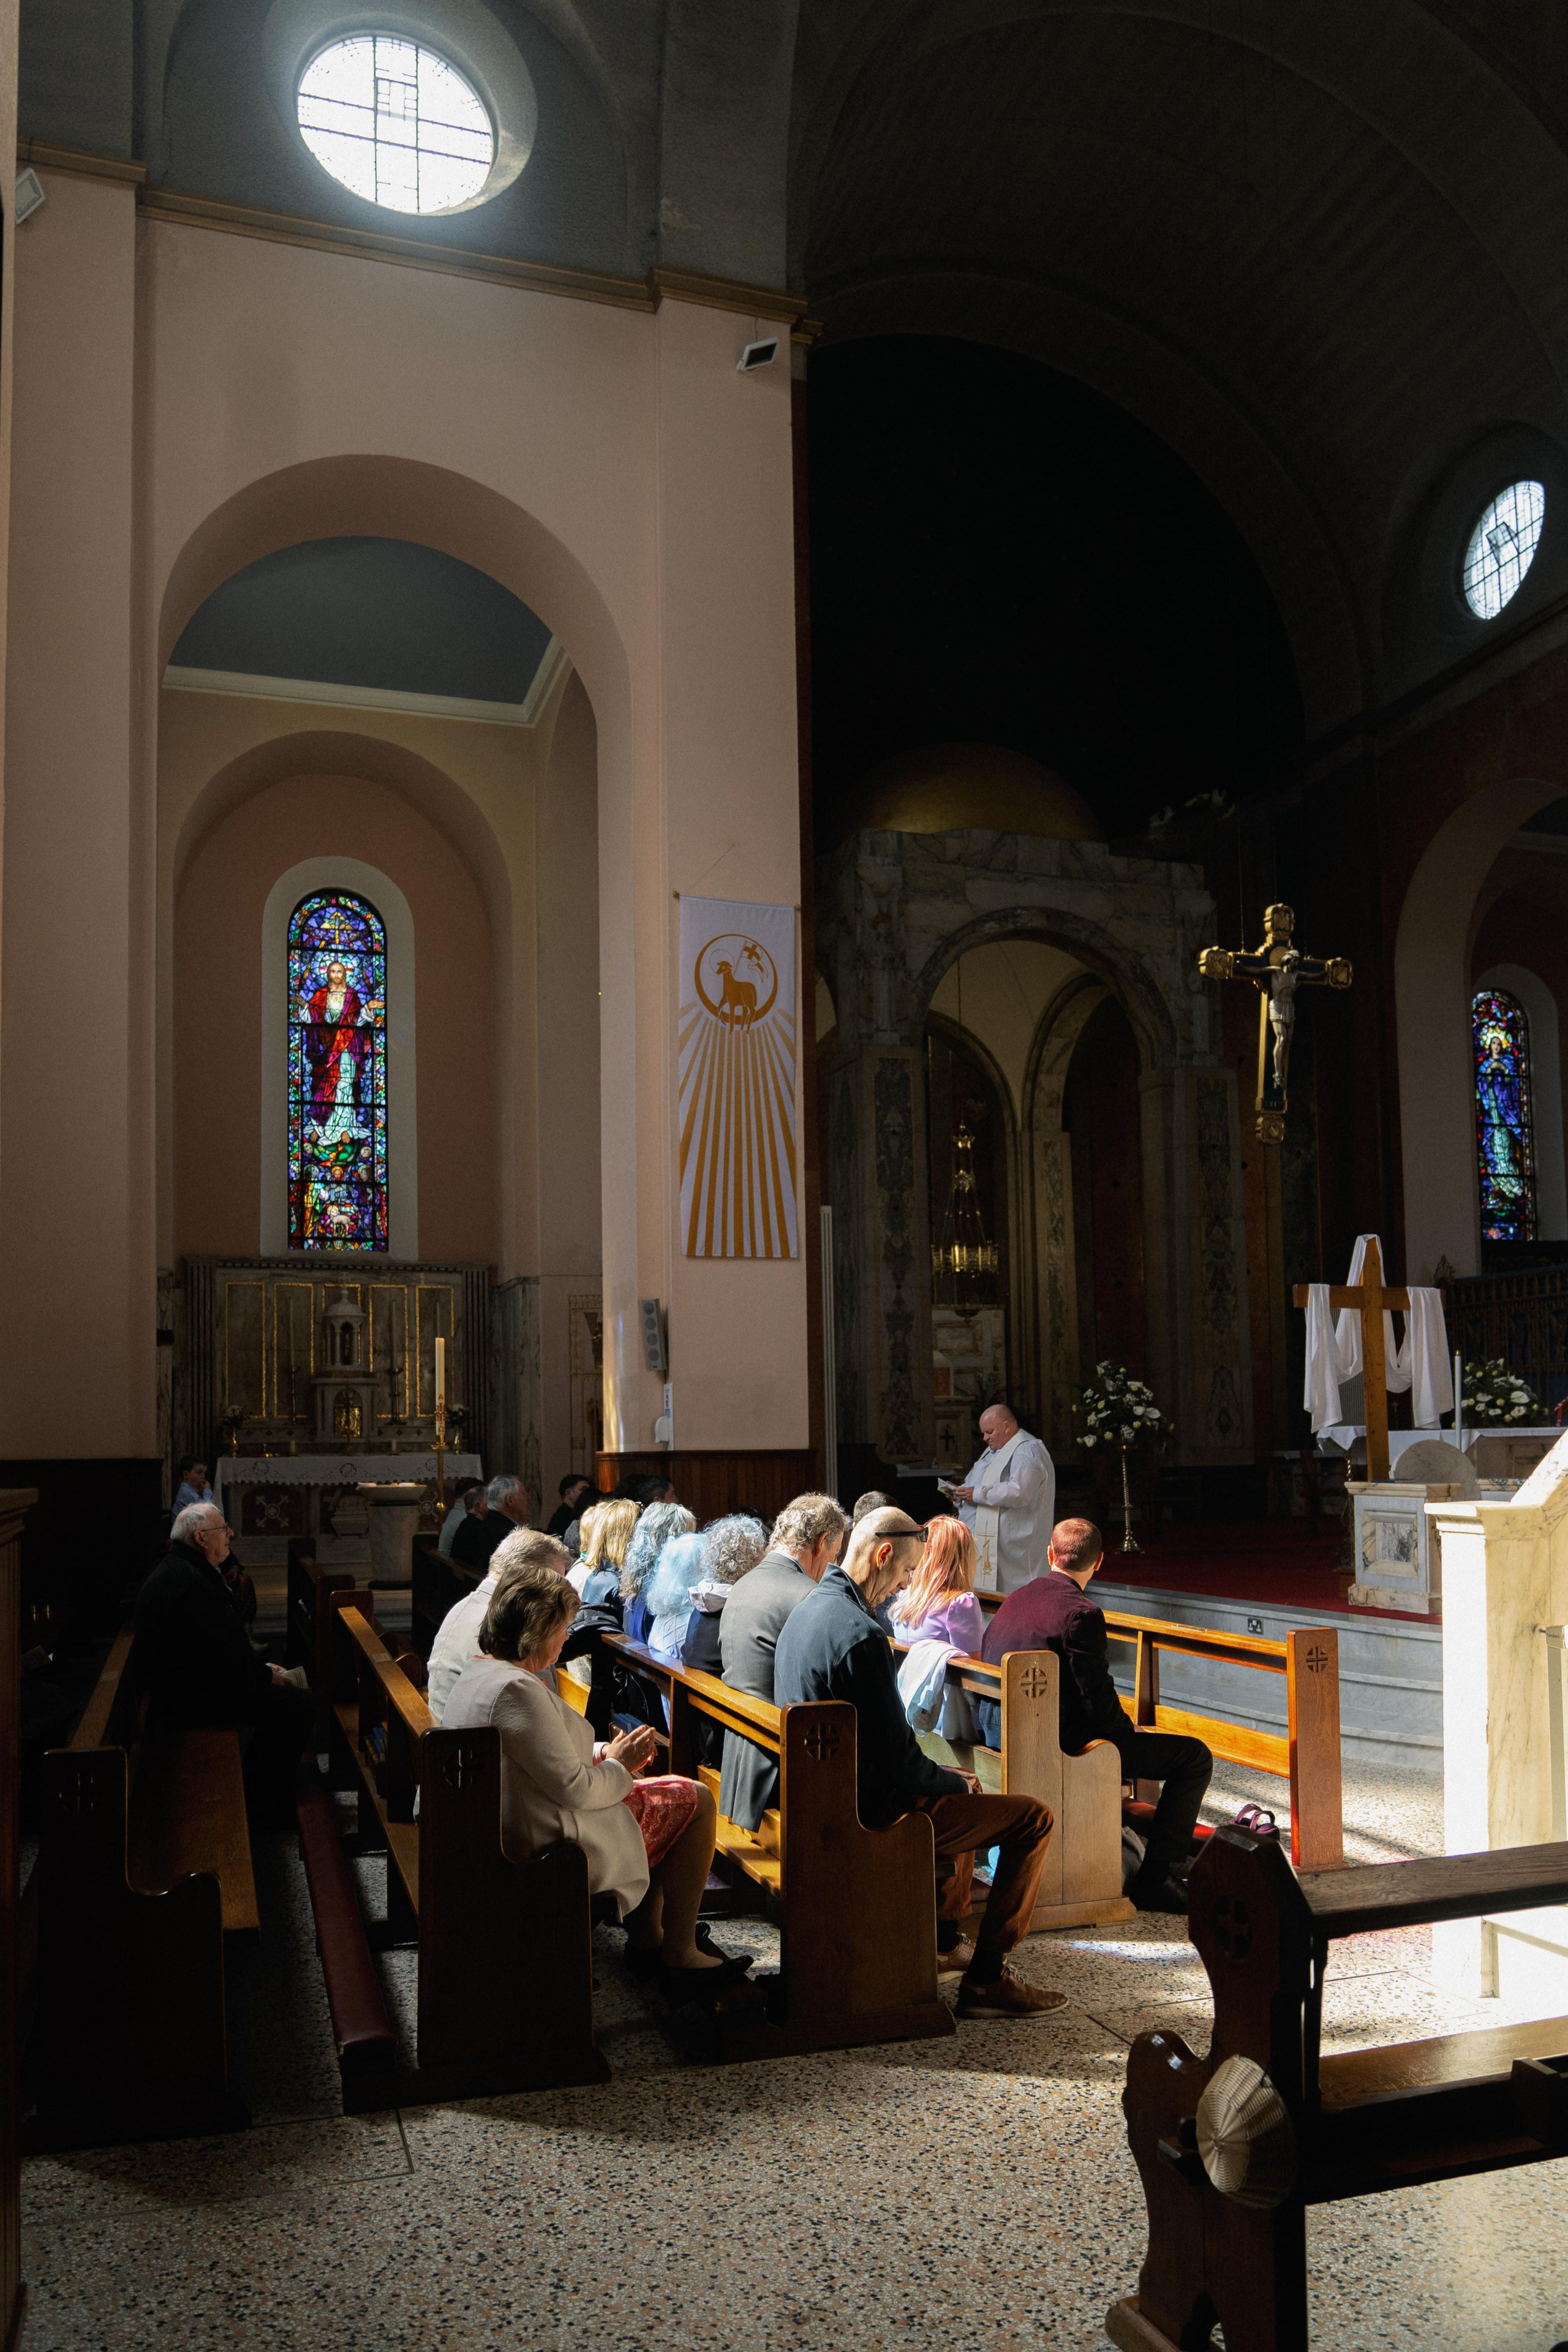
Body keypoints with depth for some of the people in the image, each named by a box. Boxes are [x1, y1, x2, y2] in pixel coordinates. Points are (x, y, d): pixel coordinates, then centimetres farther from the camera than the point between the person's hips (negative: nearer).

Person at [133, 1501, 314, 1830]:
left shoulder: (181, 1570, 9)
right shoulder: (190, 1584, -26)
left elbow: (226, 1640, 16)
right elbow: (221, 1661, -26)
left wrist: (263, 1668, 9)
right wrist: (267, 1675, -11)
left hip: (187, 1680, 11)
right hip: (191, 1699, -11)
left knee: (286, 1690, 18)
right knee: (299, 1705, -11)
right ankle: (264, 1810, 1)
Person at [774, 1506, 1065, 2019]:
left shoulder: (809, 1609, 5)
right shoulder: (861, 1635, -27)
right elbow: (898, 1760, -24)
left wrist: (946, 1776, 13)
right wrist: (954, 1781, -4)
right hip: (870, 1812, -10)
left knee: (961, 1793, 33)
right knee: (1034, 1818, -4)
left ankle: (945, 1942, 38)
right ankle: (986, 1978, 1)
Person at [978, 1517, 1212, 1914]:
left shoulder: (1014, 1600, 8)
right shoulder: (1081, 1613, -18)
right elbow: (1099, 1699, -20)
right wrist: (1128, 1729, 4)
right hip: (1059, 1746, -9)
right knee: (1194, 1757, -2)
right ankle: (1154, 1880, -1)